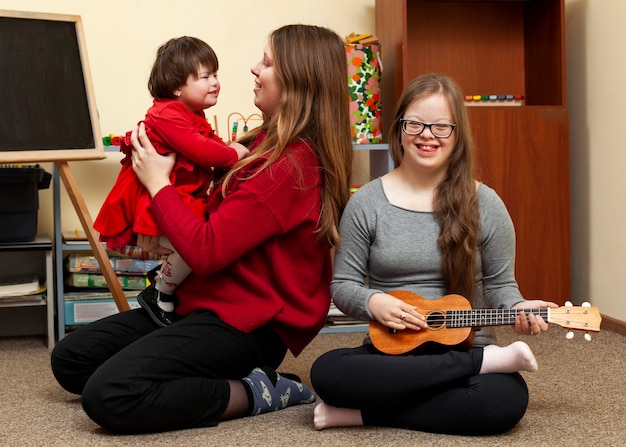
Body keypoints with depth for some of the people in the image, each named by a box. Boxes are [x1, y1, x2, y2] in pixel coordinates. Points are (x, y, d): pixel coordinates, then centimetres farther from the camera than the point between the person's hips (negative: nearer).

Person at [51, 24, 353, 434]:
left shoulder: (290, 165, -21)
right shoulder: (269, 143, 9)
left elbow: (206, 251, -23)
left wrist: (158, 182, -10)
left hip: (246, 323, -10)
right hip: (211, 302, 10)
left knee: (109, 395, -25)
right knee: (70, 358, 8)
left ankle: (254, 393, -8)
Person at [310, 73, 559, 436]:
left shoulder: (484, 205, 1)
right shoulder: (366, 204, 2)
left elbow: (500, 284, 8)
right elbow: (343, 285, 5)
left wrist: (517, 308, -14)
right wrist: (372, 302, -17)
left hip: (465, 347, -1)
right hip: (390, 352, 1)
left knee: (506, 398, -34)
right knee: (327, 371, -33)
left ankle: (362, 413, -18)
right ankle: (487, 360, -22)